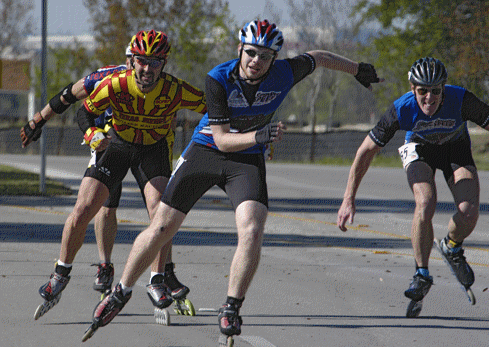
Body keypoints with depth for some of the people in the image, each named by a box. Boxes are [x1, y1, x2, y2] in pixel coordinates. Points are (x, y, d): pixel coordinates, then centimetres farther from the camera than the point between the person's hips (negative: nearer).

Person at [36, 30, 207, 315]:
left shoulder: (175, 91, -29)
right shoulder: (115, 85, -28)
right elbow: (85, 112, -14)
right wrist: (91, 134, -34)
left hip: (155, 149, -1)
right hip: (117, 144, 1)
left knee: (160, 211, -24)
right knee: (82, 211, -8)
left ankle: (159, 281, -10)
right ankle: (61, 274, 13)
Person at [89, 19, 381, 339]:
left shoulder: (284, 74, -18)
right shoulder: (219, 79, -24)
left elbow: (317, 58, 4)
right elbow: (221, 139, -22)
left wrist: (359, 70, 18)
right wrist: (258, 136, -39)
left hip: (248, 160, 1)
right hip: (205, 151, -1)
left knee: (252, 232, -23)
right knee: (161, 229, -1)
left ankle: (231, 309, -7)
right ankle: (122, 292, 20)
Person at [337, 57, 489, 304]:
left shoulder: (462, 100, -35)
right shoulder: (402, 109, -31)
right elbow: (366, 151, -22)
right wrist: (348, 200, -23)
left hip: (456, 148, 1)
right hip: (420, 149, -1)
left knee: (469, 213, -20)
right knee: (425, 205, -28)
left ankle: (452, 248, 16)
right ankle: (422, 275, -9)